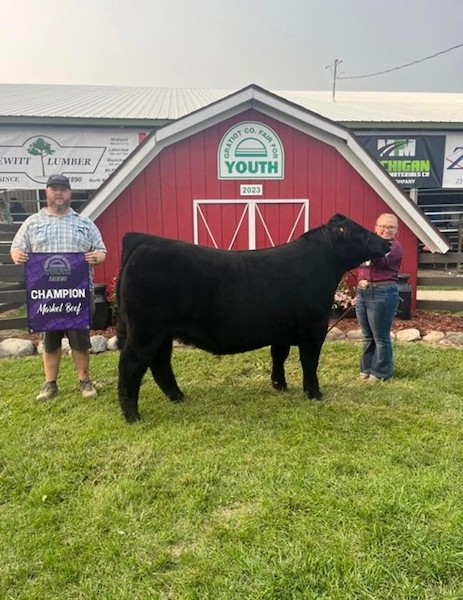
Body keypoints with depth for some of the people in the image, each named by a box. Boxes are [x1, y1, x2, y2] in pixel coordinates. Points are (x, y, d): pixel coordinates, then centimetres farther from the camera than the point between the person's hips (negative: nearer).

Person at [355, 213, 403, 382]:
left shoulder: (394, 246, -5)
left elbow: (382, 262, -24)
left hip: (382, 293, -7)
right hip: (362, 293, 7)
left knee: (380, 337, 1)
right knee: (367, 336, 16)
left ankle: (381, 373, 13)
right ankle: (367, 369, 28)